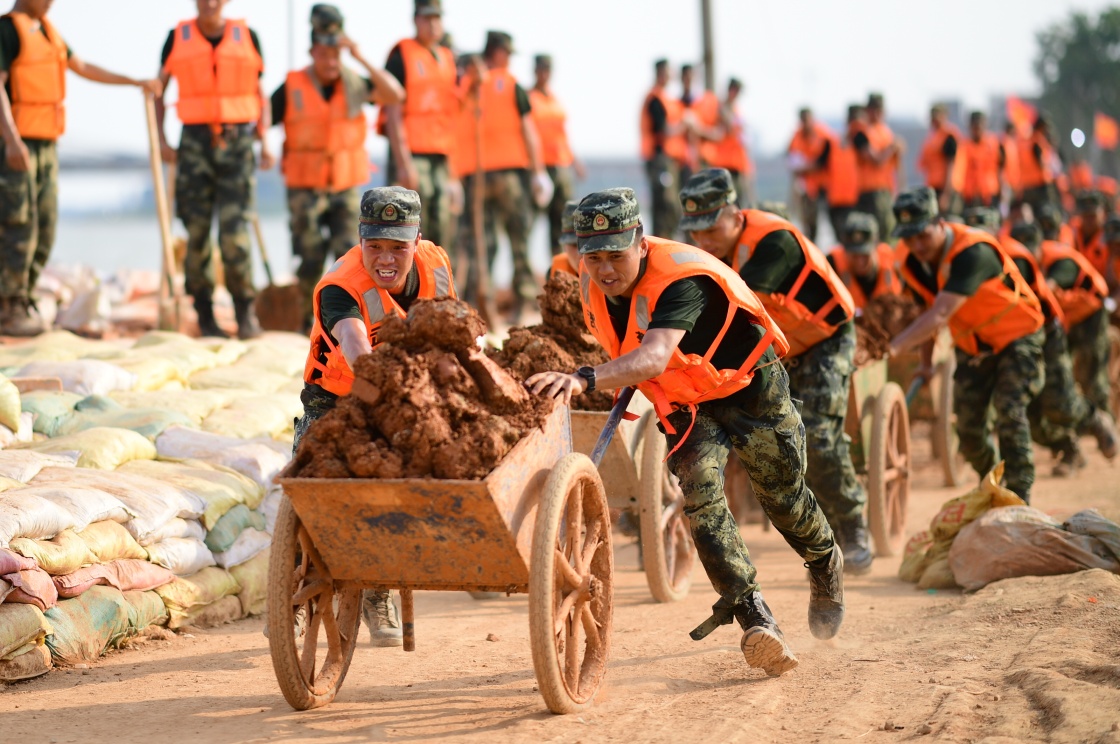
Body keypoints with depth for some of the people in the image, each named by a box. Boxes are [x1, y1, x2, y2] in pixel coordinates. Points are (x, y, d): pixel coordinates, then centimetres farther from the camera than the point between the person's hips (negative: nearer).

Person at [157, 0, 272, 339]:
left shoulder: (247, 37, 7)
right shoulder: (178, 38, 6)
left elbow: (260, 96, 13)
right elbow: (158, 91, 13)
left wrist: (265, 143, 2)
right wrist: (161, 140, 1)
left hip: (238, 143, -1)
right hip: (195, 143, 1)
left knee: (234, 232, -10)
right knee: (197, 232, 0)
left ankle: (245, 312, 4)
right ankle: (205, 317, 9)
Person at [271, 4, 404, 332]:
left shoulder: (354, 83, 2)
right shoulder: (291, 89, -2)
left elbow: (395, 95, -13)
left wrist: (361, 59, -15)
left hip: (347, 186, 1)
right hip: (305, 189, -1)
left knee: (349, 252, -12)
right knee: (311, 259, 1)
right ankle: (309, 321, 16)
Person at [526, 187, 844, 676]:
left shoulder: (681, 280, -38)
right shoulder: (593, 287, -14)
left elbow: (653, 358, -56)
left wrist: (585, 380, -69)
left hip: (749, 386, -5)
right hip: (685, 403, 5)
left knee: (783, 494, 11)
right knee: (701, 496, -19)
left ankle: (826, 565, 45)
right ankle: (756, 620, -21)